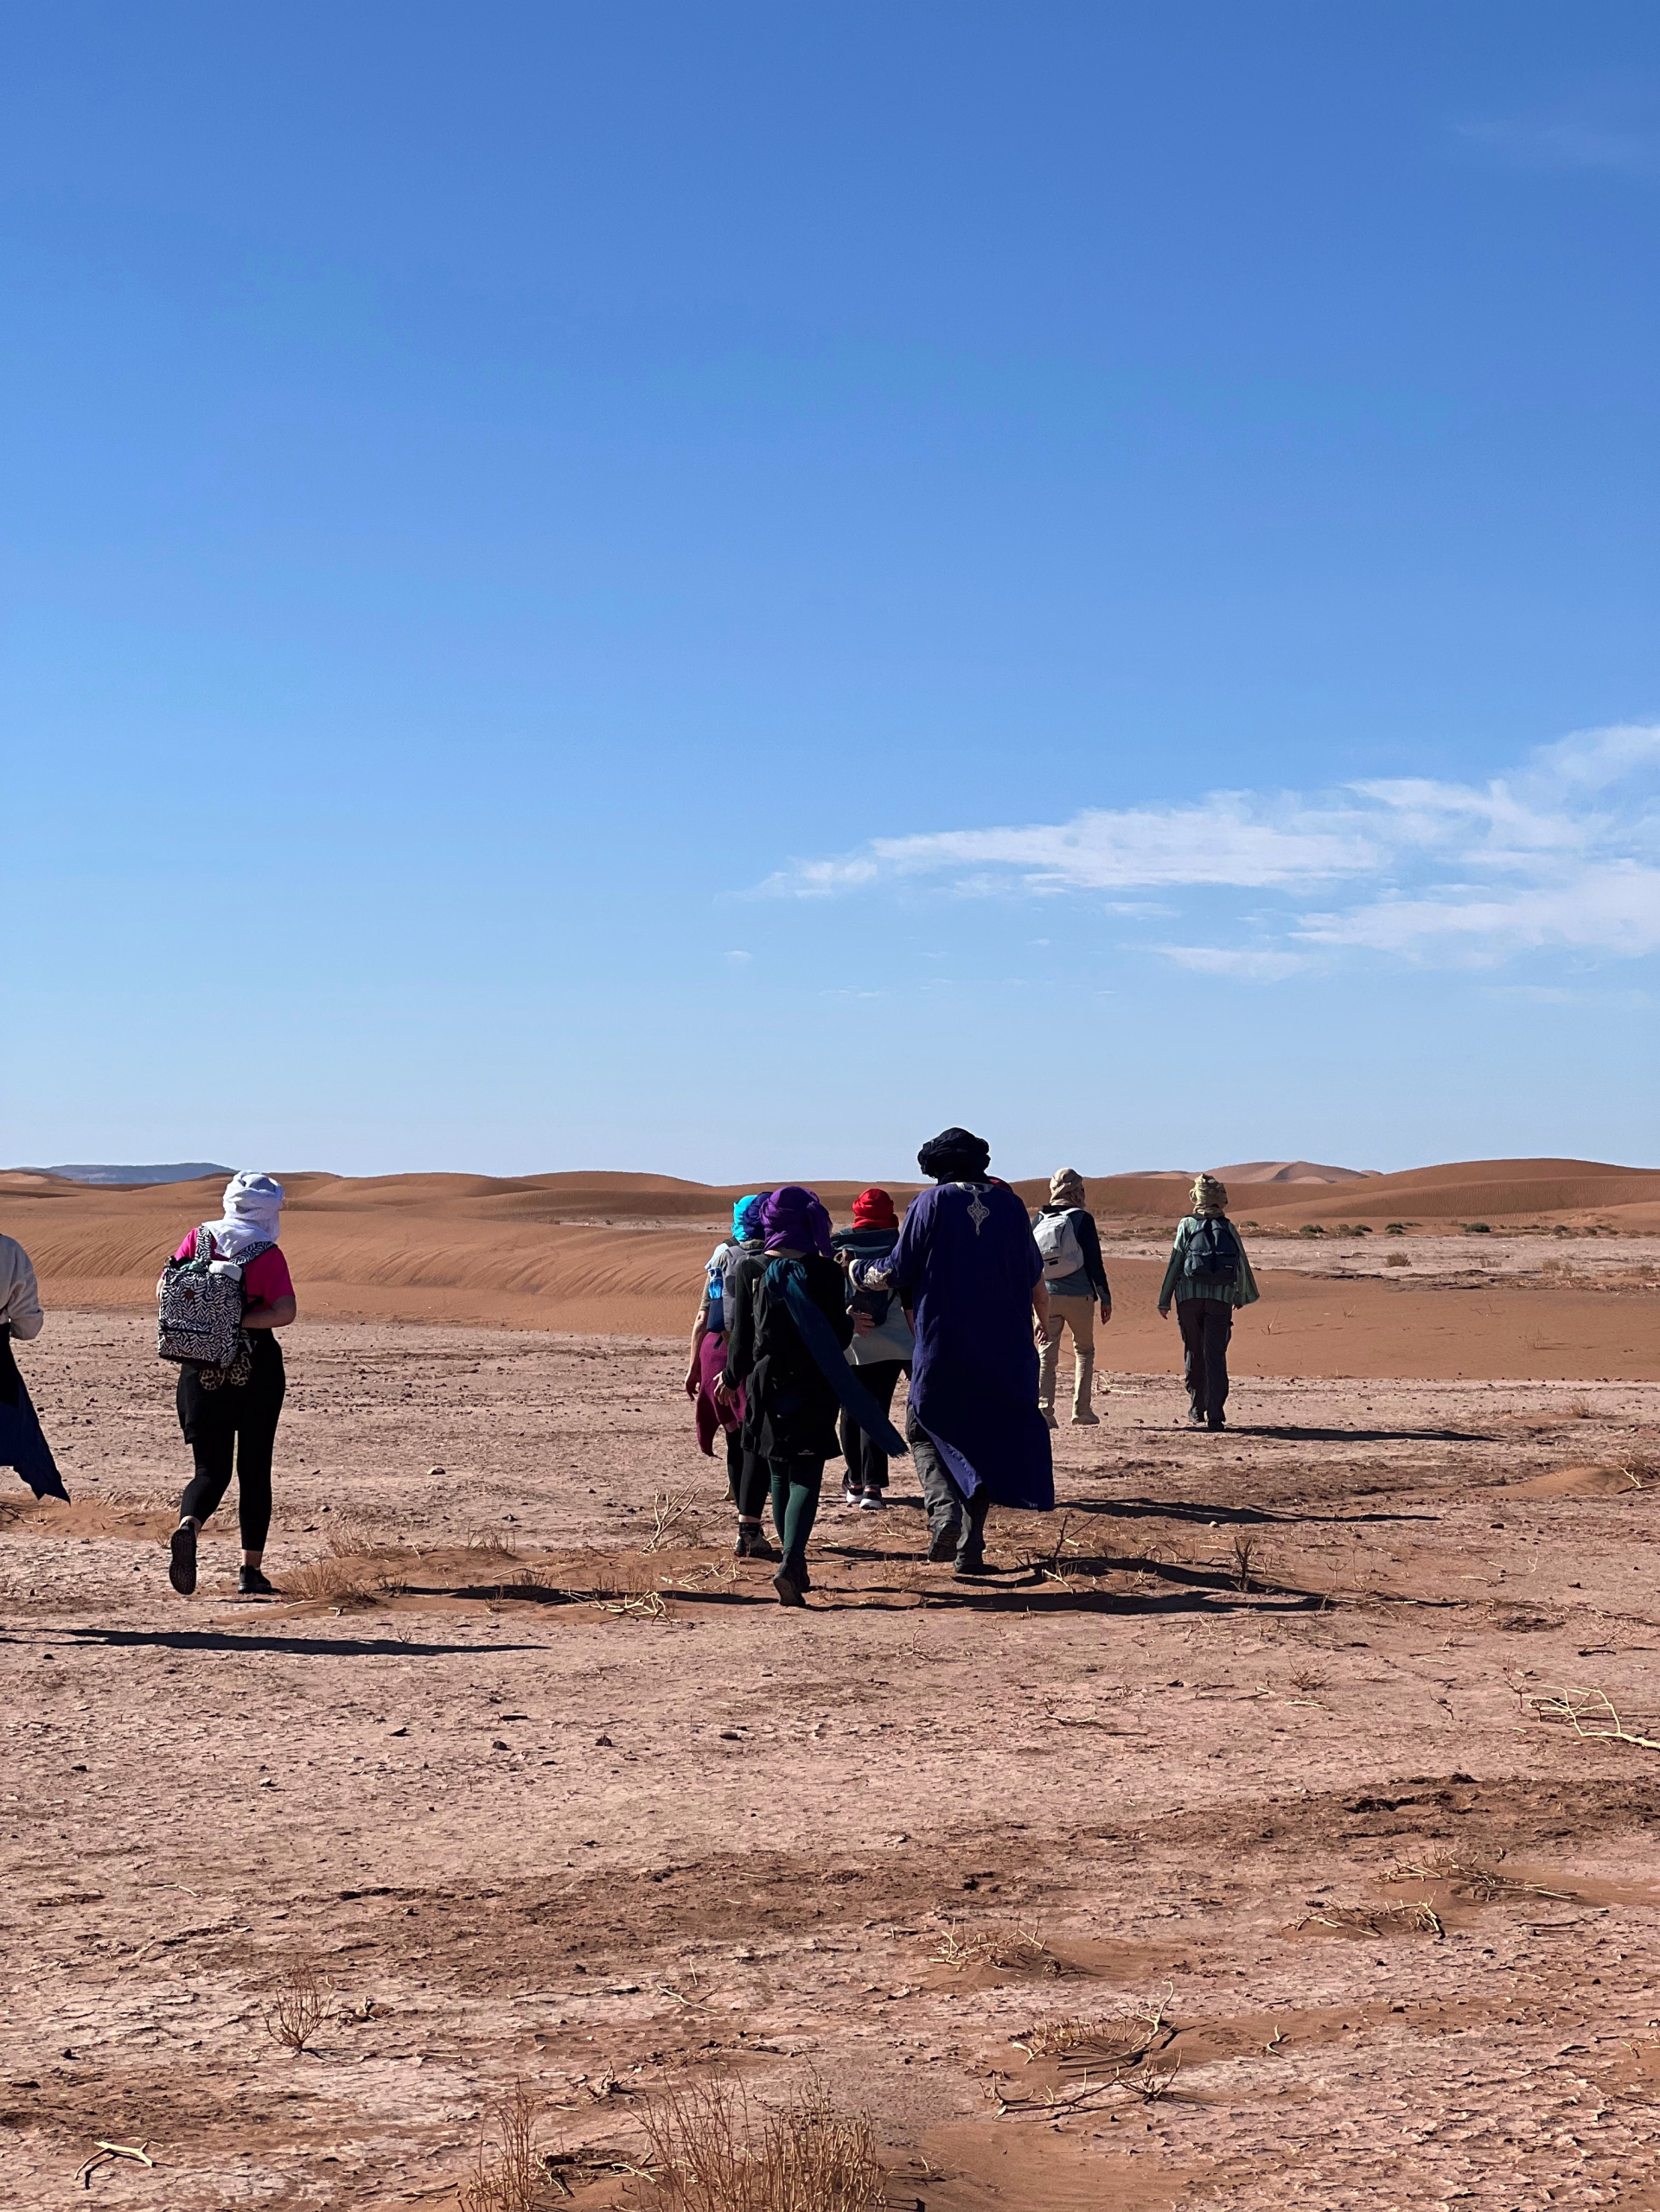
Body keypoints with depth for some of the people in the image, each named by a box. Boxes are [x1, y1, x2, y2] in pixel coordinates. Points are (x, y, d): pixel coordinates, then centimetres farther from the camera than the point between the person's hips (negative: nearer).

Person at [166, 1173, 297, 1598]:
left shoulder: (198, 1238, 3)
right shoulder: (268, 1254, -8)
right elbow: (285, 1311, -18)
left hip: (201, 1370, 2)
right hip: (257, 1371, -2)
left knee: (211, 1469, 7)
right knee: (254, 1469, 10)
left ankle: (187, 1528, -24)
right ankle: (251, 1569, 10)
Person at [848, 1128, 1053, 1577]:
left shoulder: (931, 1204, -5)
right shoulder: (1008, 1203, 4)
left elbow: (895, 1273, -4)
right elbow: (1035, 1276, 12)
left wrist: (857, 1271, 17)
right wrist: (1044, 1321, 31)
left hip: (943, 1348, -3)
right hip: (1003, 1350, 3)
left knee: (924, 1430, 12)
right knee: (987, 1439, 12)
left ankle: (944, 1511, -14)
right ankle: (970, 1547, 8)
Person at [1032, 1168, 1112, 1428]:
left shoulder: (1039, 1221, 7)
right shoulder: (1081, 1219, -4)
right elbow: (1094, 1262, -5)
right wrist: (1105, 1297, 1)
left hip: (1046, 1296, 2)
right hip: (1079, 1296, -2)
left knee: (1047, 1354, 4)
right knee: (1084, 1351, 13)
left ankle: (1043, 1408, -9)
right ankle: (1081, 1410, 7)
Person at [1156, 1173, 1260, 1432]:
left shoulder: (1187, 1224, 2)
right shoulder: (1228, 1228, 7)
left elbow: (1175, 1262, -2)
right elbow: (1242, 1265, 12)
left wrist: (1164, 1301, 2)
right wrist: (1244, 1296, 28)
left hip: (1190, 1296, -1)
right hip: (1221, 1298, 1)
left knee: (1194, 1354, 13)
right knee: (1216, 1356, -2)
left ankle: (1197, 1410, 20)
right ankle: (1215, 1415, -11)